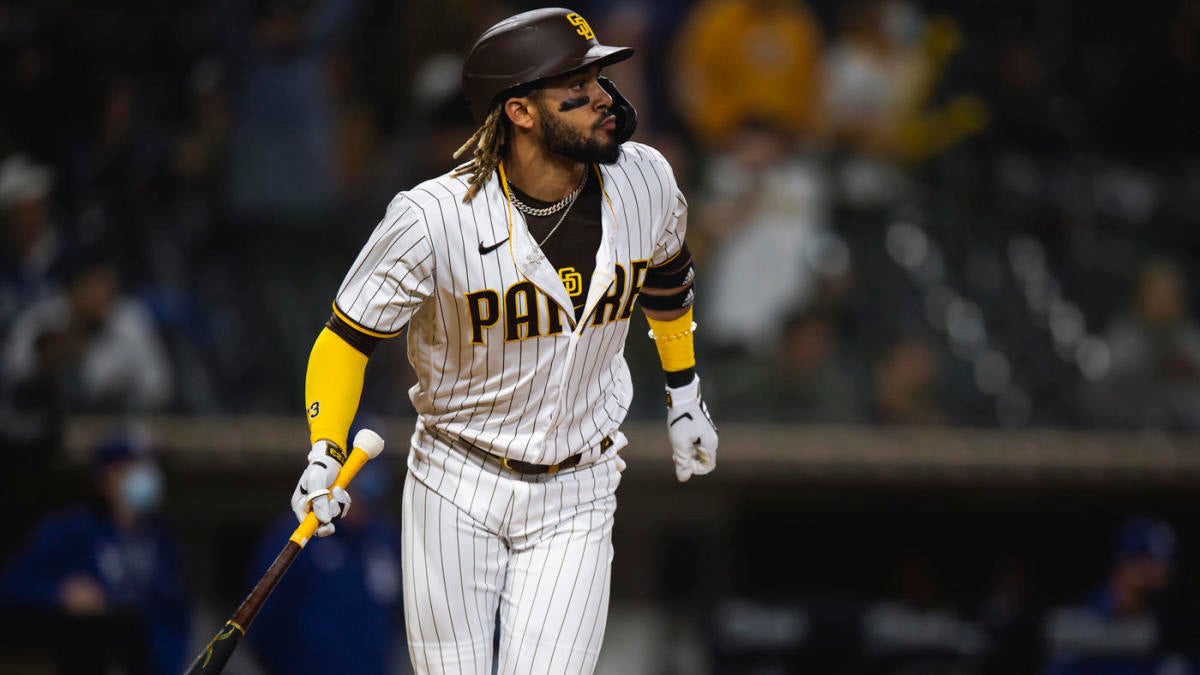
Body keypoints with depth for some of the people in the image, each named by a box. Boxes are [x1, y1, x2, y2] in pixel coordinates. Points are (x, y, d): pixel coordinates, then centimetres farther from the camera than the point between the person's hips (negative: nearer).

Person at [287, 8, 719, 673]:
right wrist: (324, 455, -22)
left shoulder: (643, 181, -9)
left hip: (576, 499, 2)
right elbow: (347, 337, -9)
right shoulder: (432, 218, -21)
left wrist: (683, 394, 22)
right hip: (456, 488, -2)